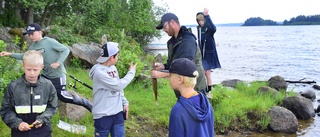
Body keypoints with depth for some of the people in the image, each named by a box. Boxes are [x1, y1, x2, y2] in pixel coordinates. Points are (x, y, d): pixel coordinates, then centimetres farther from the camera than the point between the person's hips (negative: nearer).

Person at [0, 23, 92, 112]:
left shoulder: (50, 42, -17)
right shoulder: (33, 46, 3)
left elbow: (66, 50, -17)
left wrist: (58, 62, -27)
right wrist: (10, 54, 9)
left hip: (58, 75, -7)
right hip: (45, 75, 7)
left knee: (62, 97, -8)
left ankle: (86, 103, 6)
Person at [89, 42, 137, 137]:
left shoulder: (113, 68, 6)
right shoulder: (98, 71, -20)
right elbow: (118, 85, -21)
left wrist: (125, 102, 10)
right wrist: (131, 72, -10)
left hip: (117, 113, 7)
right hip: (103, 115, -7)